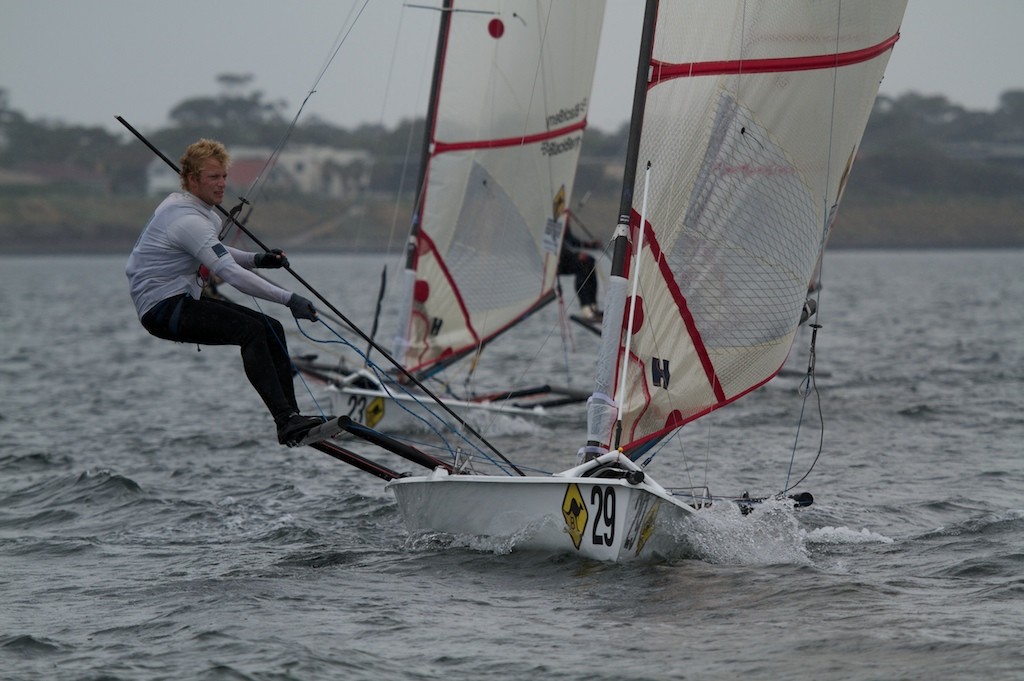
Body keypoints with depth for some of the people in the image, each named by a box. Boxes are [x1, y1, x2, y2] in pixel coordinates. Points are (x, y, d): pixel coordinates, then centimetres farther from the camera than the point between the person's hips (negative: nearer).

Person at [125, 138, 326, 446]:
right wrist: (288, 299, -30)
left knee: (272, 329, 2)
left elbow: (215, 254, 27)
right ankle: (286, 422, -32)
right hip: (163, 308, -10)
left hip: (182, 301, 10)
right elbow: (231, 273, -28)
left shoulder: (180, 204, 12)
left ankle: (291, 415, -3)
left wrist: (256, 259, 8)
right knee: (252, 331, -26)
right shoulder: (189, 220, -21)